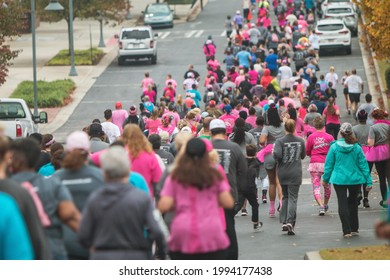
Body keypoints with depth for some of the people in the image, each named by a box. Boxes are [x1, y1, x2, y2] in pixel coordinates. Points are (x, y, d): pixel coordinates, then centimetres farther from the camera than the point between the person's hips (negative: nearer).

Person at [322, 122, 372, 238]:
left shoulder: (334, 147, -6)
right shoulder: (357, 148, -5)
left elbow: (329, 164, 0)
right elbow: (363, 165, -2)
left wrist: (325, 178, 12)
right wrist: (368, 181, 2)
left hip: (339, 179, -2)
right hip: (355, 179, 2)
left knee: (342, 204, 0)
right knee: (353, 203, 18)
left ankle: (347, 231, -7)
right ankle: (354, 229, 24)